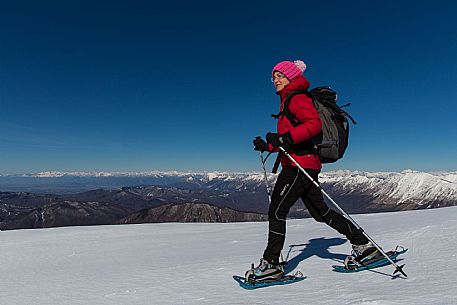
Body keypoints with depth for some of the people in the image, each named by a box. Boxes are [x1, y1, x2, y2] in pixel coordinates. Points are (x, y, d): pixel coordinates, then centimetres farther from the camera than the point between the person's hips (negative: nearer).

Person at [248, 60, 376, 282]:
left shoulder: (297, 98, -5)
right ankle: (362, 243, 24)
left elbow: (315, 124, -22)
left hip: (300, 163, -10)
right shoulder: (289, 100, 24)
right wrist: (268, 146, 19)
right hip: (304, 164, 10)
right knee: (320, 212, 15)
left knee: (276, 211, -7)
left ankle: (271, 263, 1)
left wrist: (285, 138, -30)